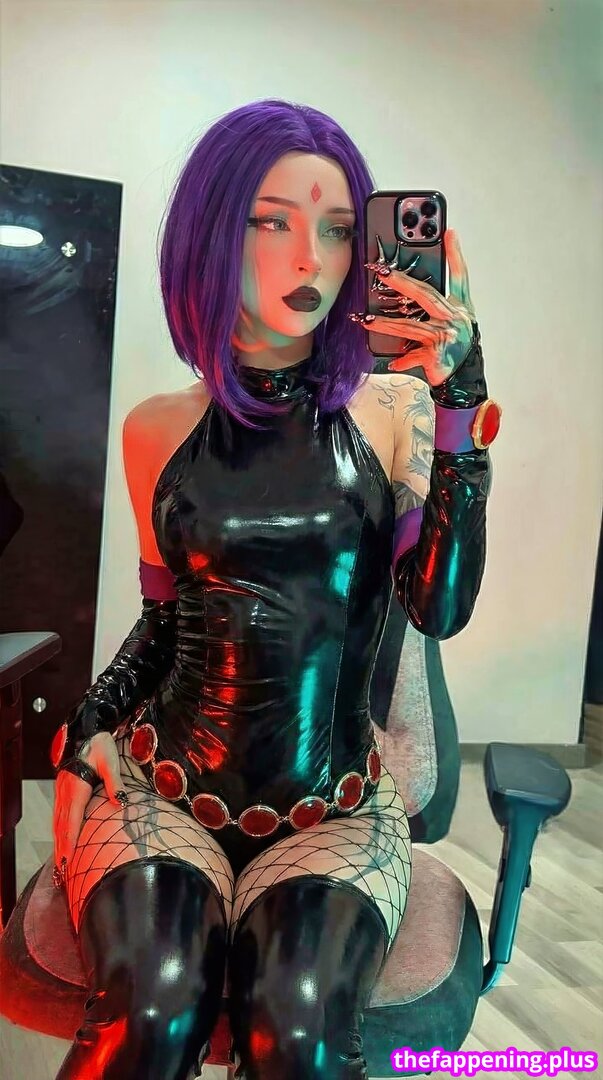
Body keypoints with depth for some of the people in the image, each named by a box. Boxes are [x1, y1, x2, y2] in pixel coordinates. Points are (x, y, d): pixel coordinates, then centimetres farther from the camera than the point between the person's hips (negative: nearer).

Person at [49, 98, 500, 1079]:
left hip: (334, 805, 0)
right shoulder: (158, 430, 3)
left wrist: (462, 410, -19)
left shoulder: (393, 410, -2)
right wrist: (92, 719, -2)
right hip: (164, 788, 1)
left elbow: (440, 610, -12)